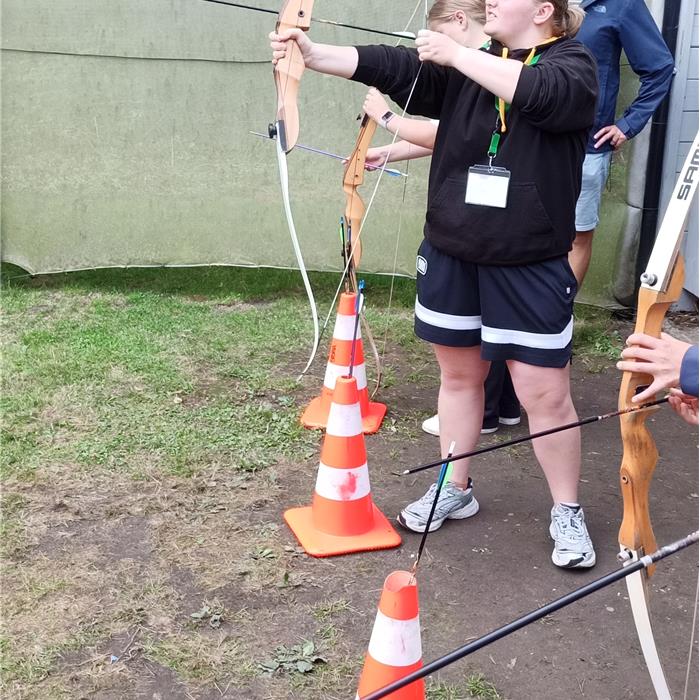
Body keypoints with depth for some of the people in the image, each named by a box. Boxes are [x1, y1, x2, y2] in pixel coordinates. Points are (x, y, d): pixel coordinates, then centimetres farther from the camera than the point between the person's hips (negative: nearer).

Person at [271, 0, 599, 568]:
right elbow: (393, 67, -6)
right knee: (458, 373, 16)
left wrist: (457, 54, -20)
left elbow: (539, 93, -27)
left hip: (530, 267, -4)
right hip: (451, 255, 5)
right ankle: (456, 489, 33)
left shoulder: (572, 63, -4)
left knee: (545, 392, 0)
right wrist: (312, 54, -19)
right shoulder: (463, 66, 7)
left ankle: (567, 512, 19)